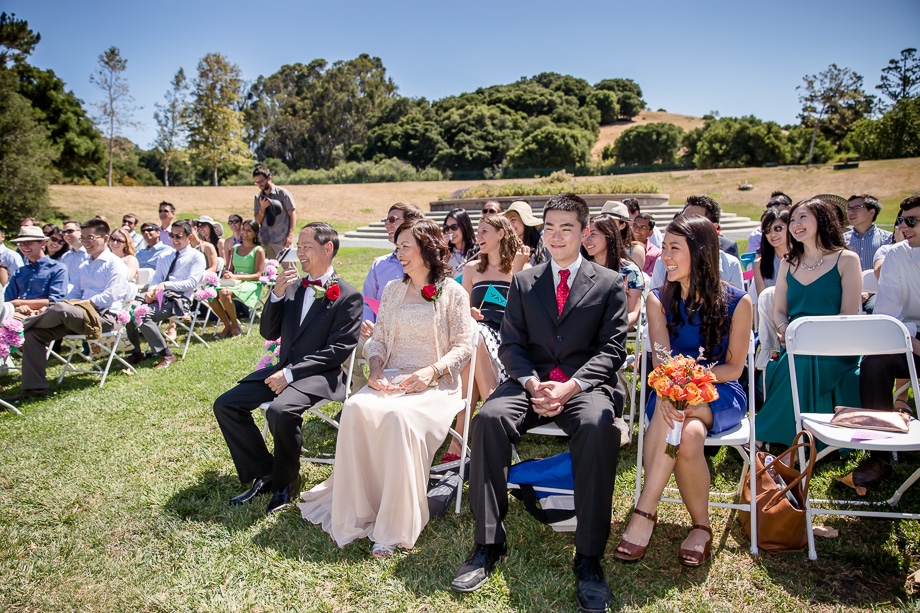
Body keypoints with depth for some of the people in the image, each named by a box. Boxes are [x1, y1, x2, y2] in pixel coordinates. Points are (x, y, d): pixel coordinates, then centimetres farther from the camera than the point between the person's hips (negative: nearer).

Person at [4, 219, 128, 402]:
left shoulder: (115, 264, -1)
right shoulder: (84, 266, 26)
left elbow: (110, 297, -12)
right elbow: (74, 294, 23)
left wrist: (79, 304, -16)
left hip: (103, 317, -8)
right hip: (81, 315, 8)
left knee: (60, 309, -35)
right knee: (33, 334, -10)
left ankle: (21, 325, -4)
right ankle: (34, 387, -8)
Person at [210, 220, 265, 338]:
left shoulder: (258, 251, 1)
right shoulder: (235, 248, 19)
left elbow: (258, 275, -7)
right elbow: (230, 269, 21)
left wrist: (236, 277, -19)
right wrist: (227, 273, -5)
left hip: (251, 284, -6)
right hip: (234, 283, 6)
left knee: (224, 293, -34)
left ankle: (235, 324, -12)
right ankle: (227, 325, -7)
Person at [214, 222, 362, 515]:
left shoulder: (348, 296, -6)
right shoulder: (293, 287, 14)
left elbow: (339, 349, -13)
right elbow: (269, 333, 13)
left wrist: (291, 372, -18)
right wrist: (277, 294, -4)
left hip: (319, 375, -7)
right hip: (284, 369, 7)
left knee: (280, 411, -34)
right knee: (225, 404, -6)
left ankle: (285, 483, -8)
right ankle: (263, 474, 4)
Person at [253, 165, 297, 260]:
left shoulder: (282, 193, 0)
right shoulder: (258, 197, 14)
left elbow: (293, 214, -3)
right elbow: (258, 221, 14)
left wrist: (290, 235, -12)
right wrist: (262, 208, -5)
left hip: (282, 240, -4)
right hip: (265, 240, 4)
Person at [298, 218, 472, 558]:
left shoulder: (453, 292, 3)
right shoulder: (393, 289, 17)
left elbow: (463, 346, 0)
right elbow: (378, 338, 17)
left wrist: (432, 371, -17)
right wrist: (376, 367, -3)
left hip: (434, 386, -4)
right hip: (390, 379, 4)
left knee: (399, 417, -36)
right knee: (356, 409, -29)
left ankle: (393, 528, -24)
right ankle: (354, 512, -17)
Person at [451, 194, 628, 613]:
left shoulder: (610, 283, 10)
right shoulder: (523, 283, 17)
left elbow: (612, 348, 2)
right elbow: (511, 344, 11)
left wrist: (571, 386, -15)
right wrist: (531, 382, -10)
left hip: (587, 385, -2)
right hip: (532, 381, 3)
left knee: (597, 426, -36)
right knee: (489, 417, -29)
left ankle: (589, 558, -25)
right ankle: (488, 543, -19)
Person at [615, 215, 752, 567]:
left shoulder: (737, 302, -1)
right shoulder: (659, 300, 5)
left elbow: (734, 368, -4)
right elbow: (661, 361, -9)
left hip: (721, 396, -1)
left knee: (688, 432, -35)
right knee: (688, 436, -33)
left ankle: (645, 513, -28)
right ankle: (701, 526, -18)